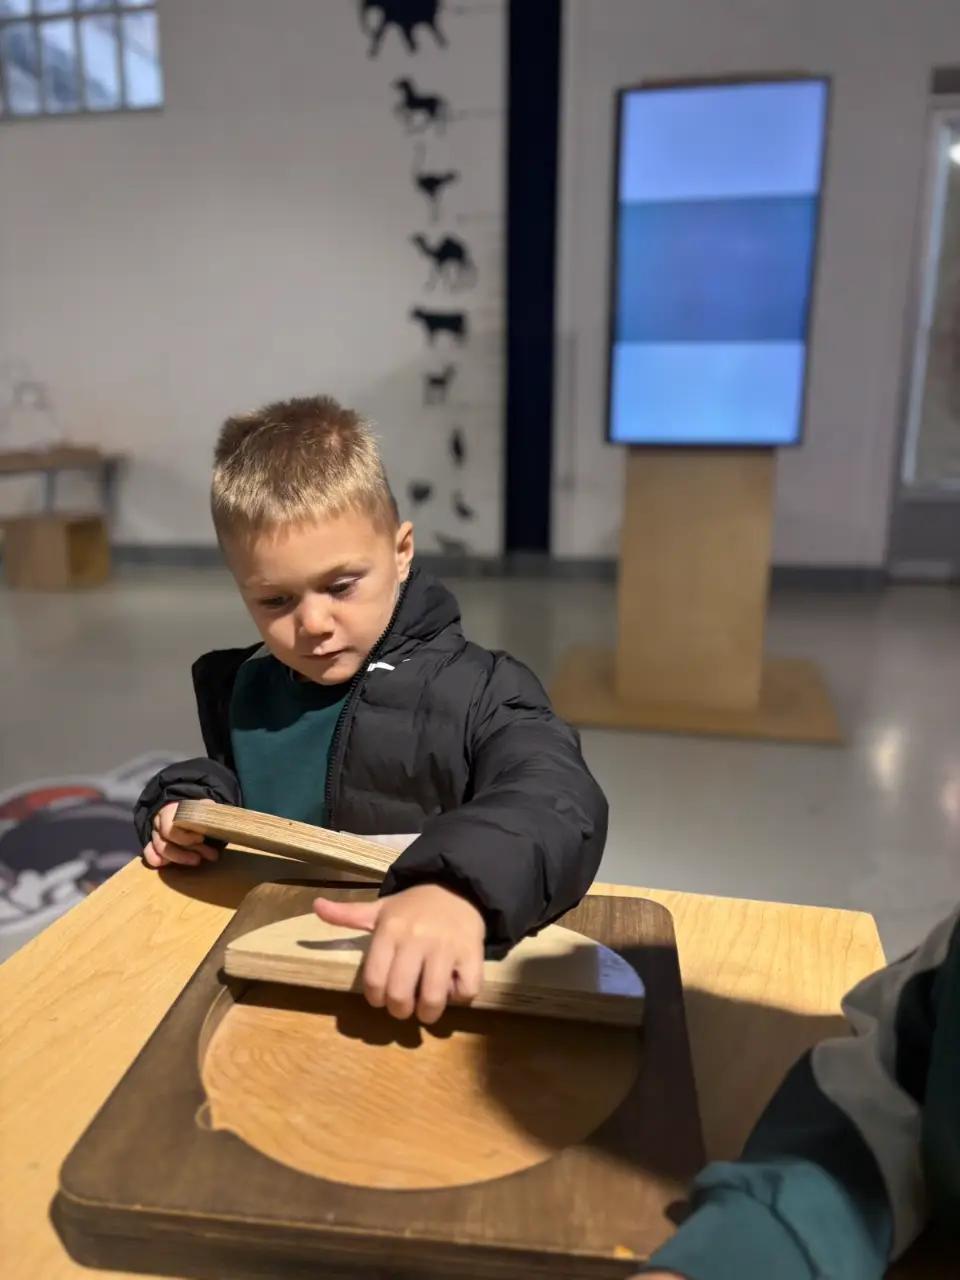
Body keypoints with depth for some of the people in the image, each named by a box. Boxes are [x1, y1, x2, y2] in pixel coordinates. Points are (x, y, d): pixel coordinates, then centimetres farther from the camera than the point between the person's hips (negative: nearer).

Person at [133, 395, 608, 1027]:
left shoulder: (474, 691, -10)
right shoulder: (238, 689, 9)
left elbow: (558, 801, -26)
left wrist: (458, 888, -44)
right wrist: (189, 805, 5)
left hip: (413, 986, -5)